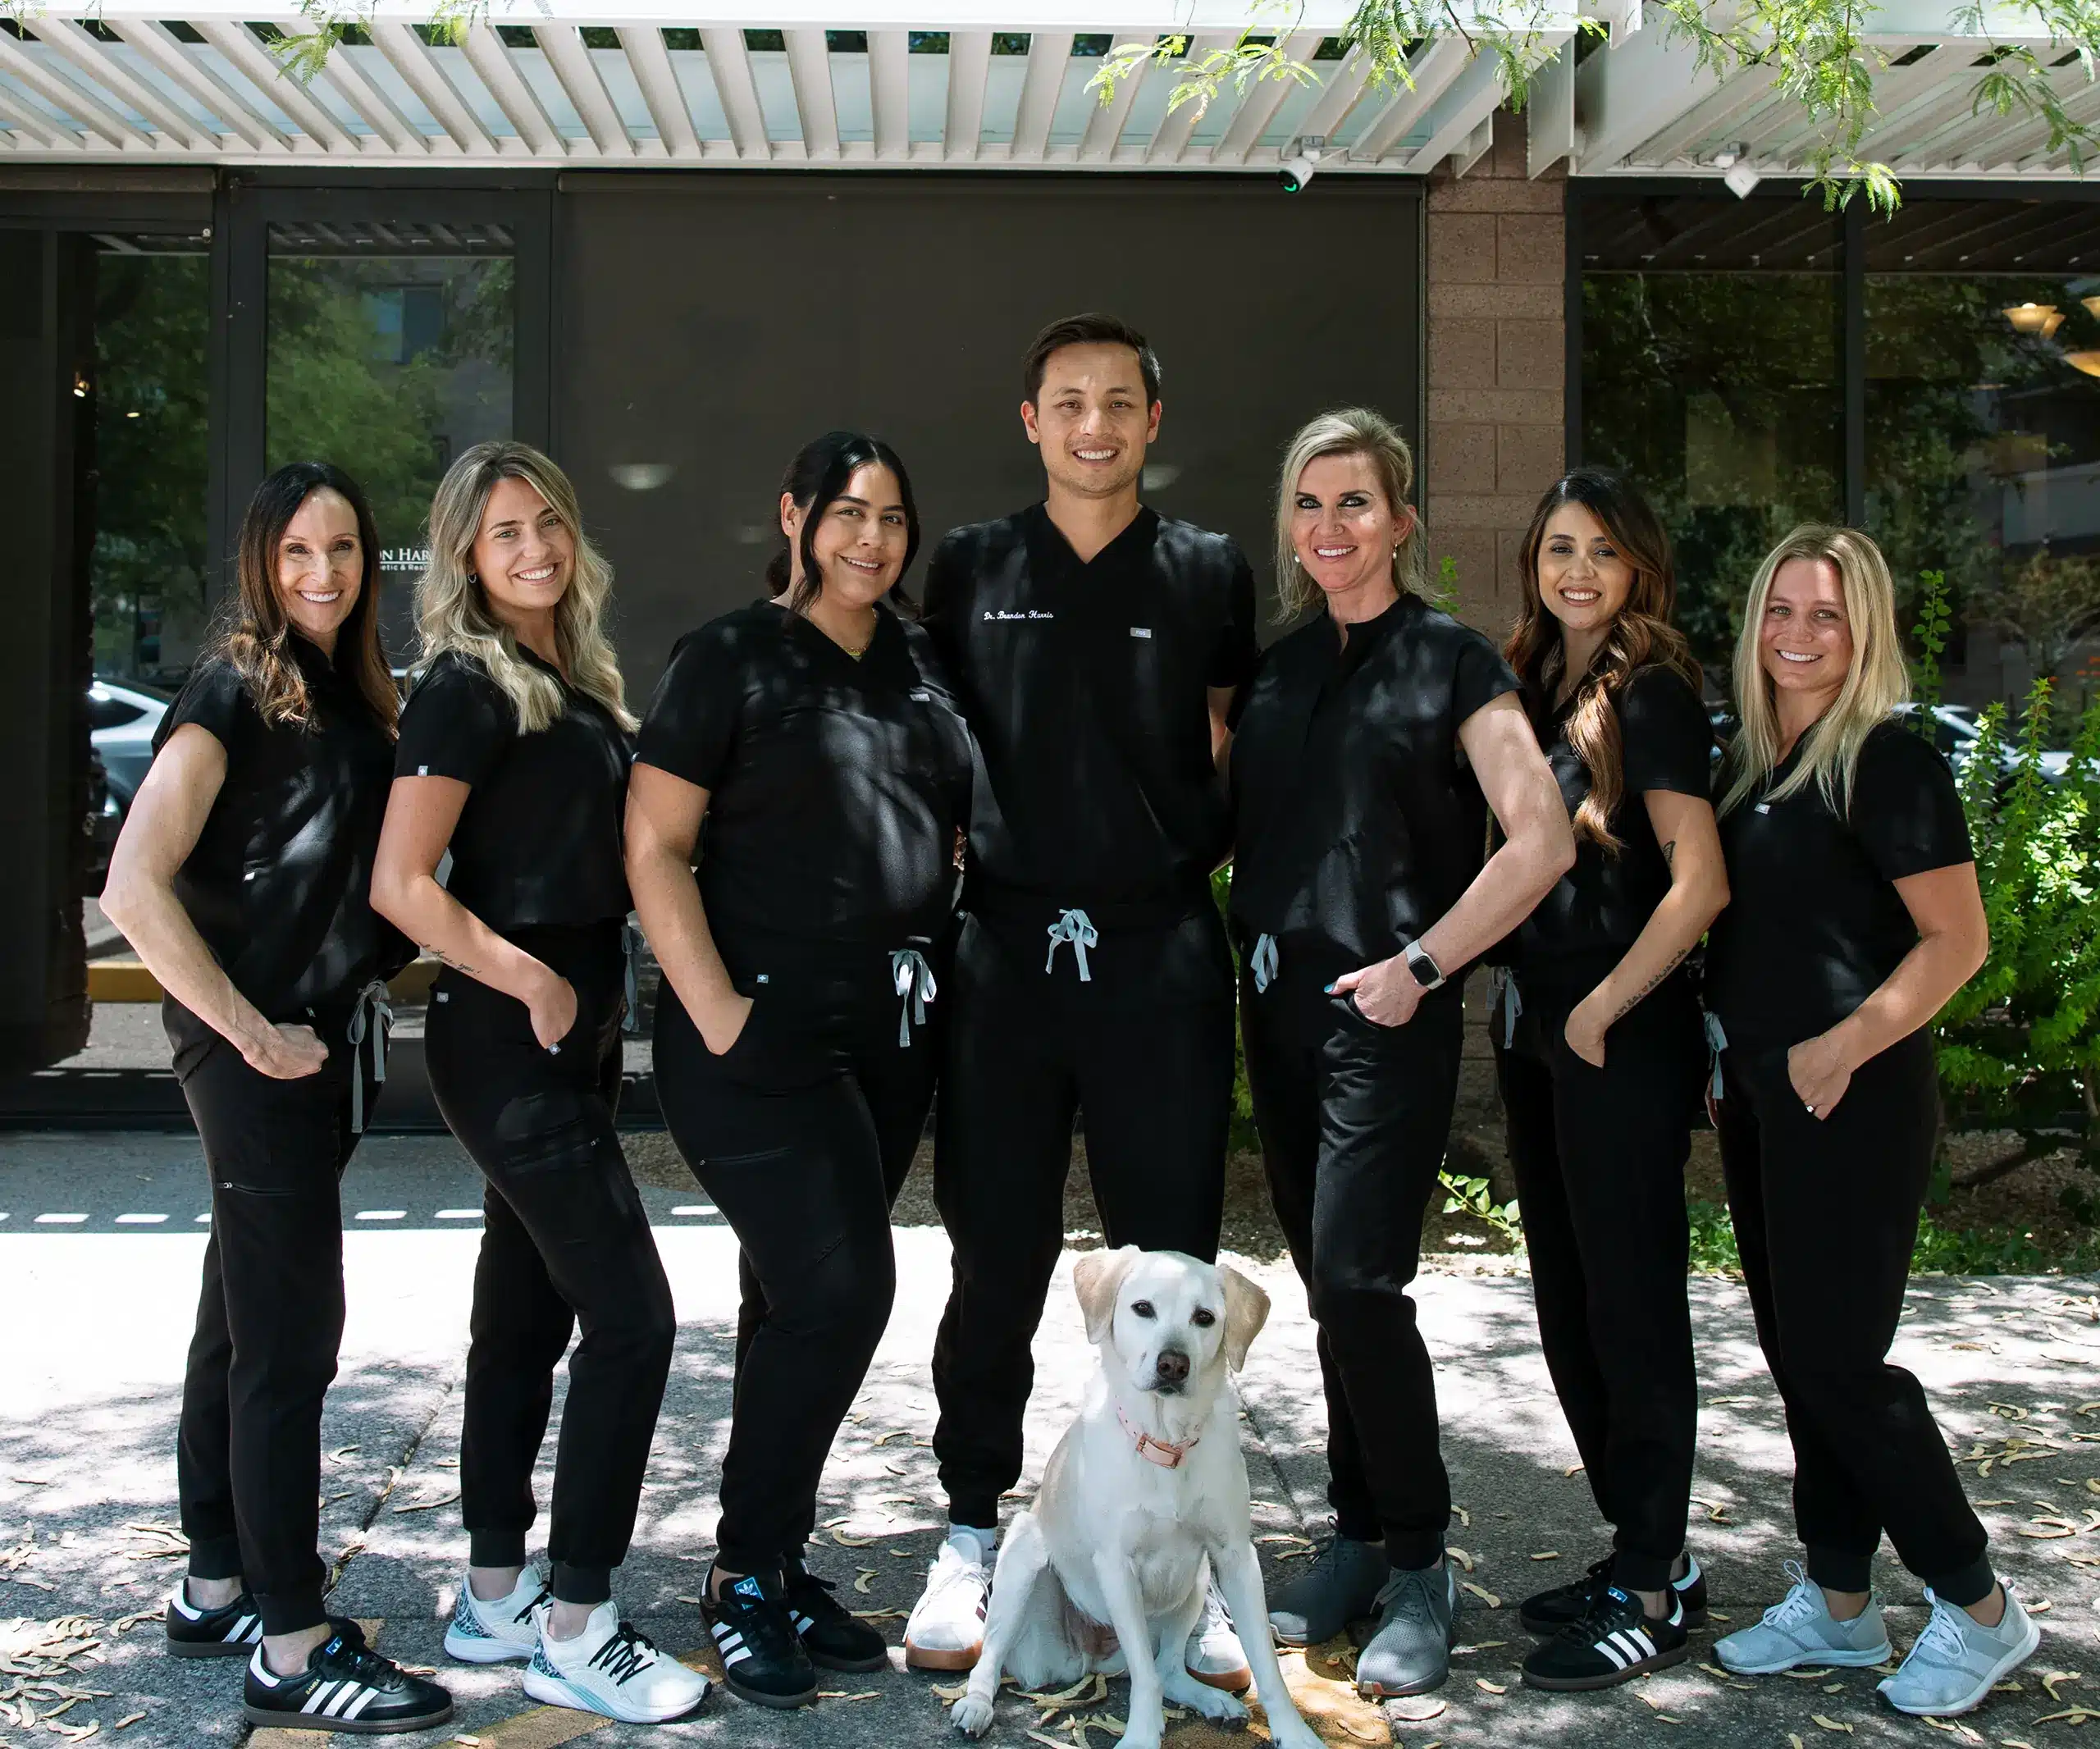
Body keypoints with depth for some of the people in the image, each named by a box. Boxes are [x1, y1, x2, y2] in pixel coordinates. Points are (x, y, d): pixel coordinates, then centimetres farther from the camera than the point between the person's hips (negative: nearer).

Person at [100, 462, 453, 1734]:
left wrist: (392, 968, 3)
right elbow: (136, 887, -20)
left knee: (248, 1318, 16)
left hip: (328, 1041, 8)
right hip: (257, 1046, -8)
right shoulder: (234, 690, -11)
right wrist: (250, 1031, -18)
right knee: (290, 1332, -5)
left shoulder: (355, 696, 12)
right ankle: (292, 1645, 3)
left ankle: (218, 1589, 28)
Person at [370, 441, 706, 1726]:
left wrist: (597, 998, 9)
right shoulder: (470, 686, -11)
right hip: (508, 1037, -9)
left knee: (530, 1313, 13)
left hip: (574, 1031, 9)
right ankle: (576, 1631, 0)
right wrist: (531, 981, -15)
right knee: (634, 1311, -10)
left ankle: (494, 1600, 25)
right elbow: (401, 883, -17)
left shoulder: (578, 680, 14)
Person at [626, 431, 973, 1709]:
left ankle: (777, 1569, 24)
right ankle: (746, 1580, 5)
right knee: (839, 1287, -13)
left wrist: (953, 974, 10)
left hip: (896, 1028, 6)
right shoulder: (734, 659, -5)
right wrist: (715, 1008, -15)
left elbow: (963, 824, 20)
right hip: (767, 1029, -6)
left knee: (803, 1300, 12)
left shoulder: (922, 663, 12)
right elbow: (653, 846, -8)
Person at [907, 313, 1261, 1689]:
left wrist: (1201, 860, 1)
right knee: (997, 1262, 7)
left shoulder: (1208, 573, 7)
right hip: (1004, 951, 1)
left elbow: (1235, 747, 13)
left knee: (1173, 1261, 4)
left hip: (1159, 955, 0)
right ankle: (972, 1537, 21)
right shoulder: (970, 569, 8)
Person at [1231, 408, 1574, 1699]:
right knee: (1327, 1284, 10)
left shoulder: (1451, 661, -4)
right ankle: (1360, 1541, 22)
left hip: (1389, 1014, -6)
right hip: (1281, 1006, 6)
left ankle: (1419, 1568, 3)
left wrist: (1420, 965, -13)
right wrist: (1247, 960, 5)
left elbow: (1542, 841, -10)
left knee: (1358, 1278, -12)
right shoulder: (1280, 670, 13)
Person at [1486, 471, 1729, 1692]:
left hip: (1624, 1040, -8)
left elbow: (1701, 884, -16)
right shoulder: (1534, 686, 12)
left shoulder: (1650, 695, -10)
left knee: (1632, 1308, -1)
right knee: (1569, 1306, 13)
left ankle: (1654, 1594, 10)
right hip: (1533, 1032, 8)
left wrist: (1601, 1011, -14)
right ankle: (1644, 1551, 26)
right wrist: (1522, 1003, 8)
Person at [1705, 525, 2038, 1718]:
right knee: (1797, 1353, 13)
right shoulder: (1752, 764, 11)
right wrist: (1734, 1062, 12)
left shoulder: (1888, 762, -12)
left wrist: (1842, 1049, -18)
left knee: (1837, 1359, -5)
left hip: (1853, 1101, -8)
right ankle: (1837, 1606, 25)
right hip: (1760, 1098, 8)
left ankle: (1980, 1609, 13)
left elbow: (1958, 941, -15)